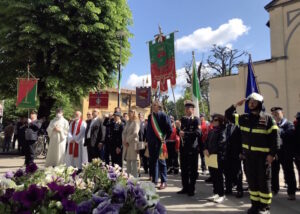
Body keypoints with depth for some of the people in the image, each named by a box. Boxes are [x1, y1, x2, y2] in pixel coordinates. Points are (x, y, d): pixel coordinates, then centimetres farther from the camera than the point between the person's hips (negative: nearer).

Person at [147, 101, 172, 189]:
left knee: (161, 161, 0)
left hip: (160, 142, -6)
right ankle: (154, 180, 24)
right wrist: (148, 140, 13)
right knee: (152, 161, 11)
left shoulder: (163, 116, -7)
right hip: (151, 142, 6)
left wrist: (164, 138, -7)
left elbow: (170, 130, -8)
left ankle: (163, 181, 10)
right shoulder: (150, 116, 10)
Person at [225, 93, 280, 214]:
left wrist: (272, 154, -14)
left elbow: (274, 137, -8)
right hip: (249, 155, 4)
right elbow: (228, 115, 13)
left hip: (263, 155, -4)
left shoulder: (267, 118, -5)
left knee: (264, 180, 4)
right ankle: (255, 204, 25)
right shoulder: (243, 118, 8)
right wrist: (235, 105, 0)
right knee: (252, 180, 11)